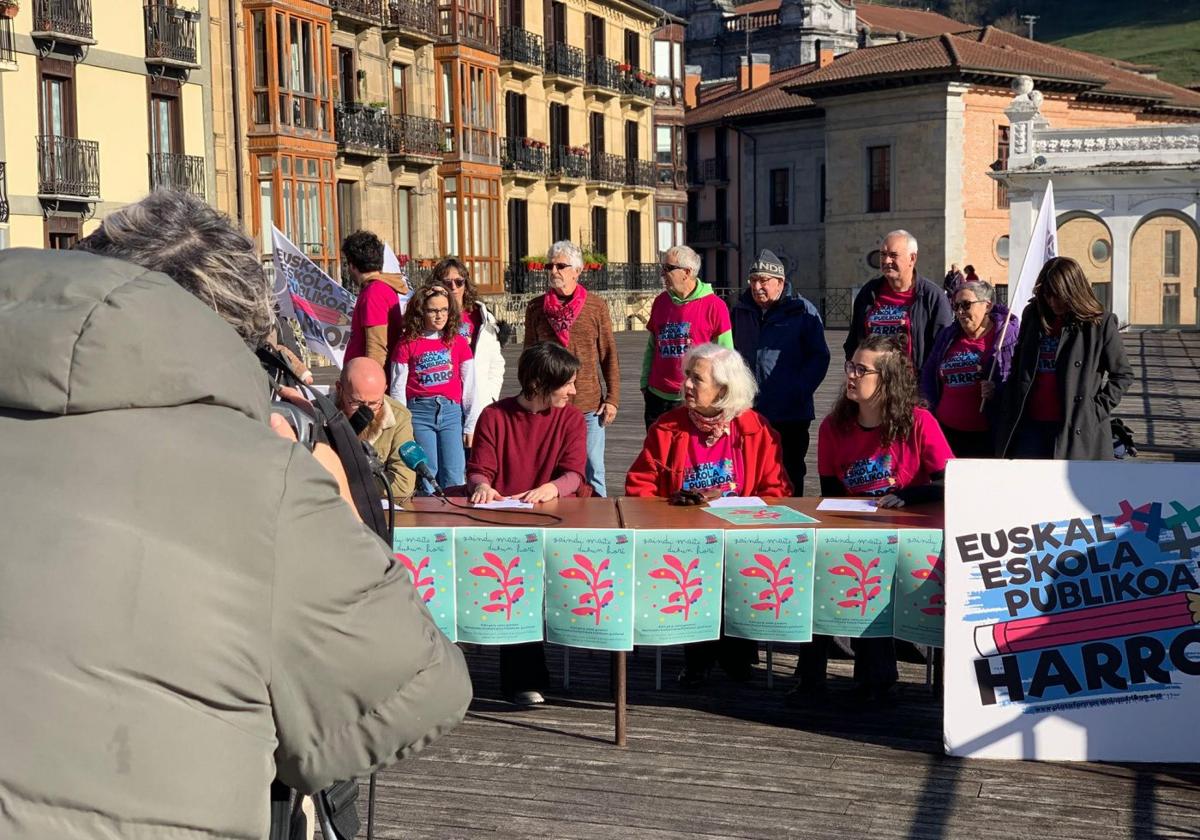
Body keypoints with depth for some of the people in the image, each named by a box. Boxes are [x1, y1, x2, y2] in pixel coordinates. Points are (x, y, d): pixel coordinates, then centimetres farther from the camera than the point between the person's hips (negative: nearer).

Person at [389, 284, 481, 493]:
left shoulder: (459, 343, 10)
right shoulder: (407, 343, 5)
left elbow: (469, 387, 10)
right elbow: (398, 387, 6)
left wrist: (470, 426, 7)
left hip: (451, 412, 1)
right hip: (419, 411, -1)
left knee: (454, 480, -5)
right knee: (427, 476, -2)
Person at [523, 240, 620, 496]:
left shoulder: (597, 306, 1)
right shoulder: (535, 308, 5)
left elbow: (609, 356, 4)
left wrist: (612, 398, 0)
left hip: (589, 405, -1)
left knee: (592, 469, 5)